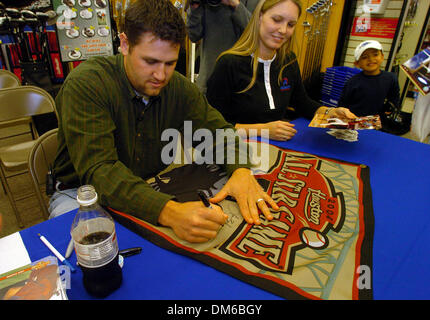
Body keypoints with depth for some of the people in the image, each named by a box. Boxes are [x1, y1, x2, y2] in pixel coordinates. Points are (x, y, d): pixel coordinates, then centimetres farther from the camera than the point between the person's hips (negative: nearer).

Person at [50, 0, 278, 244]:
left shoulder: (179, 87, -6)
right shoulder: (85, 84, -22)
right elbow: (98, 171, -32)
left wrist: (242, 171, -27)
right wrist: (168, 211, -49)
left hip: (150, 188, 3)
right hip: (81, 191, -2)